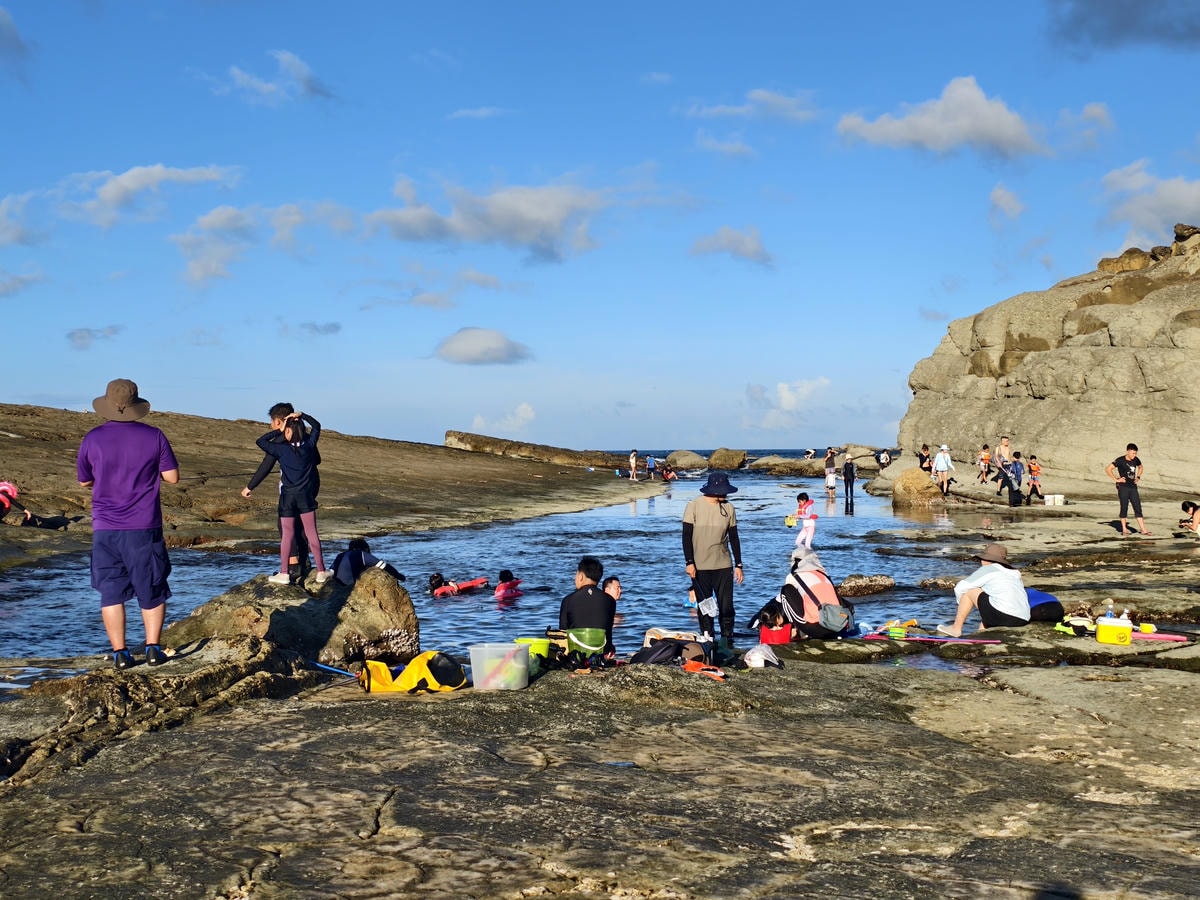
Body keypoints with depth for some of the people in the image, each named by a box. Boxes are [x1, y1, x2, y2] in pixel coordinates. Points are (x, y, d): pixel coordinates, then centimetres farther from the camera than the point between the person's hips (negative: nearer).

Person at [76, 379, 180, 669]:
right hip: (144, 527, -1)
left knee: (111, 592, 7)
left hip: (105, 528, 1)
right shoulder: (154, 437, -4)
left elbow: (84, 481, 11)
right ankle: (153, 648, 9)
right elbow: (172, 477, -1)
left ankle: (120, 653, 7)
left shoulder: (92, 439, -1)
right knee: (152, 590, 11)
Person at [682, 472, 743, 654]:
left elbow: (734, 537, 10)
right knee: (705, 607, 5)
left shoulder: (728, 508, 4)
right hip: (700, 566, -2)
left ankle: (727, 643, 8)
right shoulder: (694, 506, -5)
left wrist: (738, 565, 9)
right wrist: (689, 562, -11)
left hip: (723, 565, 2)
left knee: (726, 606, -1)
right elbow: (687, 536, -4)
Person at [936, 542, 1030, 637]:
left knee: (970, 590, 13)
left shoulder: (987, 570, 10)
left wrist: (962, 607, 31)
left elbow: (960, 588, 11)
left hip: (1001, 613, -7)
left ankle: (956, 628, 15)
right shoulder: (1014, 575, 28)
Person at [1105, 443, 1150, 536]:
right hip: (1123, 487, -5)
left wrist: (1138, 477, 16)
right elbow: (1108, 469, -14)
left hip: (1133, 487, 5)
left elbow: (1140, 467, 31)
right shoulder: (1120, 460, -9)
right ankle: (1124, 530, 9)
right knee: (1124, 508, 0)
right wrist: (1116, 479, -13)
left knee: (1138, 508, 2)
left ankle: (1143, 529, 3)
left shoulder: (1136, 460, 8)